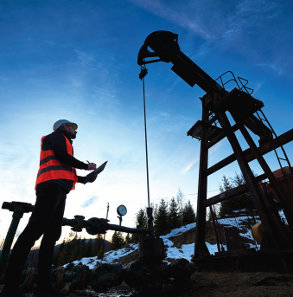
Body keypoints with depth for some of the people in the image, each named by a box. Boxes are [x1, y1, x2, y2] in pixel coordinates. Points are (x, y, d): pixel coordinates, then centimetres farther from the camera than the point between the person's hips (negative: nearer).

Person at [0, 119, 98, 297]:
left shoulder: (63, 143, 36)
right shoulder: (57, 136, 11)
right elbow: (62, 156, -8)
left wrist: (86, 179, 25)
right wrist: (86, 166, 3)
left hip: (58, 191, 10)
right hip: (52, 185, -9)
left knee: (52, 235, 2)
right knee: (36, 229, -17)